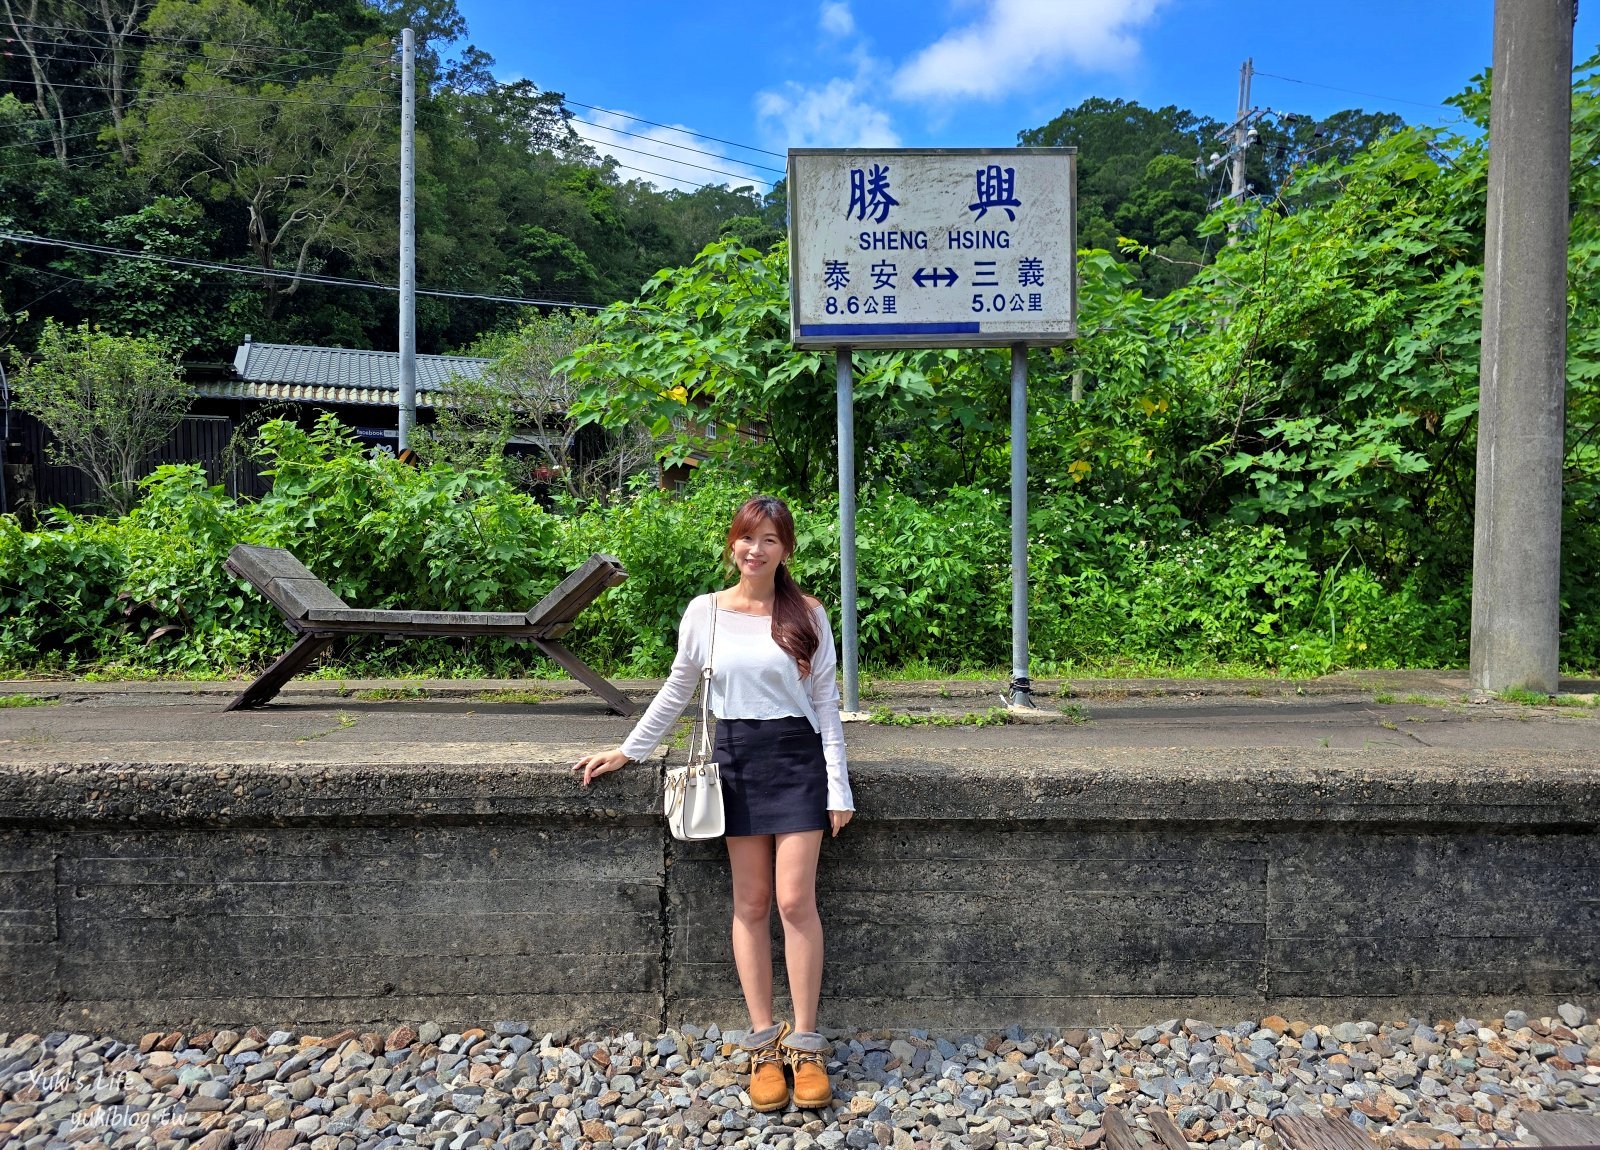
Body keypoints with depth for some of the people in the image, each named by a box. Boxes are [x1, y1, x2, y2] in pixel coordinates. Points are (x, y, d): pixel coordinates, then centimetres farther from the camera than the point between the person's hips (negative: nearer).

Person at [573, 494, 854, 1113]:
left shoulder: (807, 614, -1)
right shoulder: (705, 611, 2)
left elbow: (826, 704, 1)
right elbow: (677, 691, 13)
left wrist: (839, 787, -3)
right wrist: (629, 749, 12)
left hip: (797, 758, -1)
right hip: (736, 758, 2)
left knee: (796, 900, -5)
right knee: (751, 904, 6)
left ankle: (805, 1045, 9)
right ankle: (763, 1044, 16)